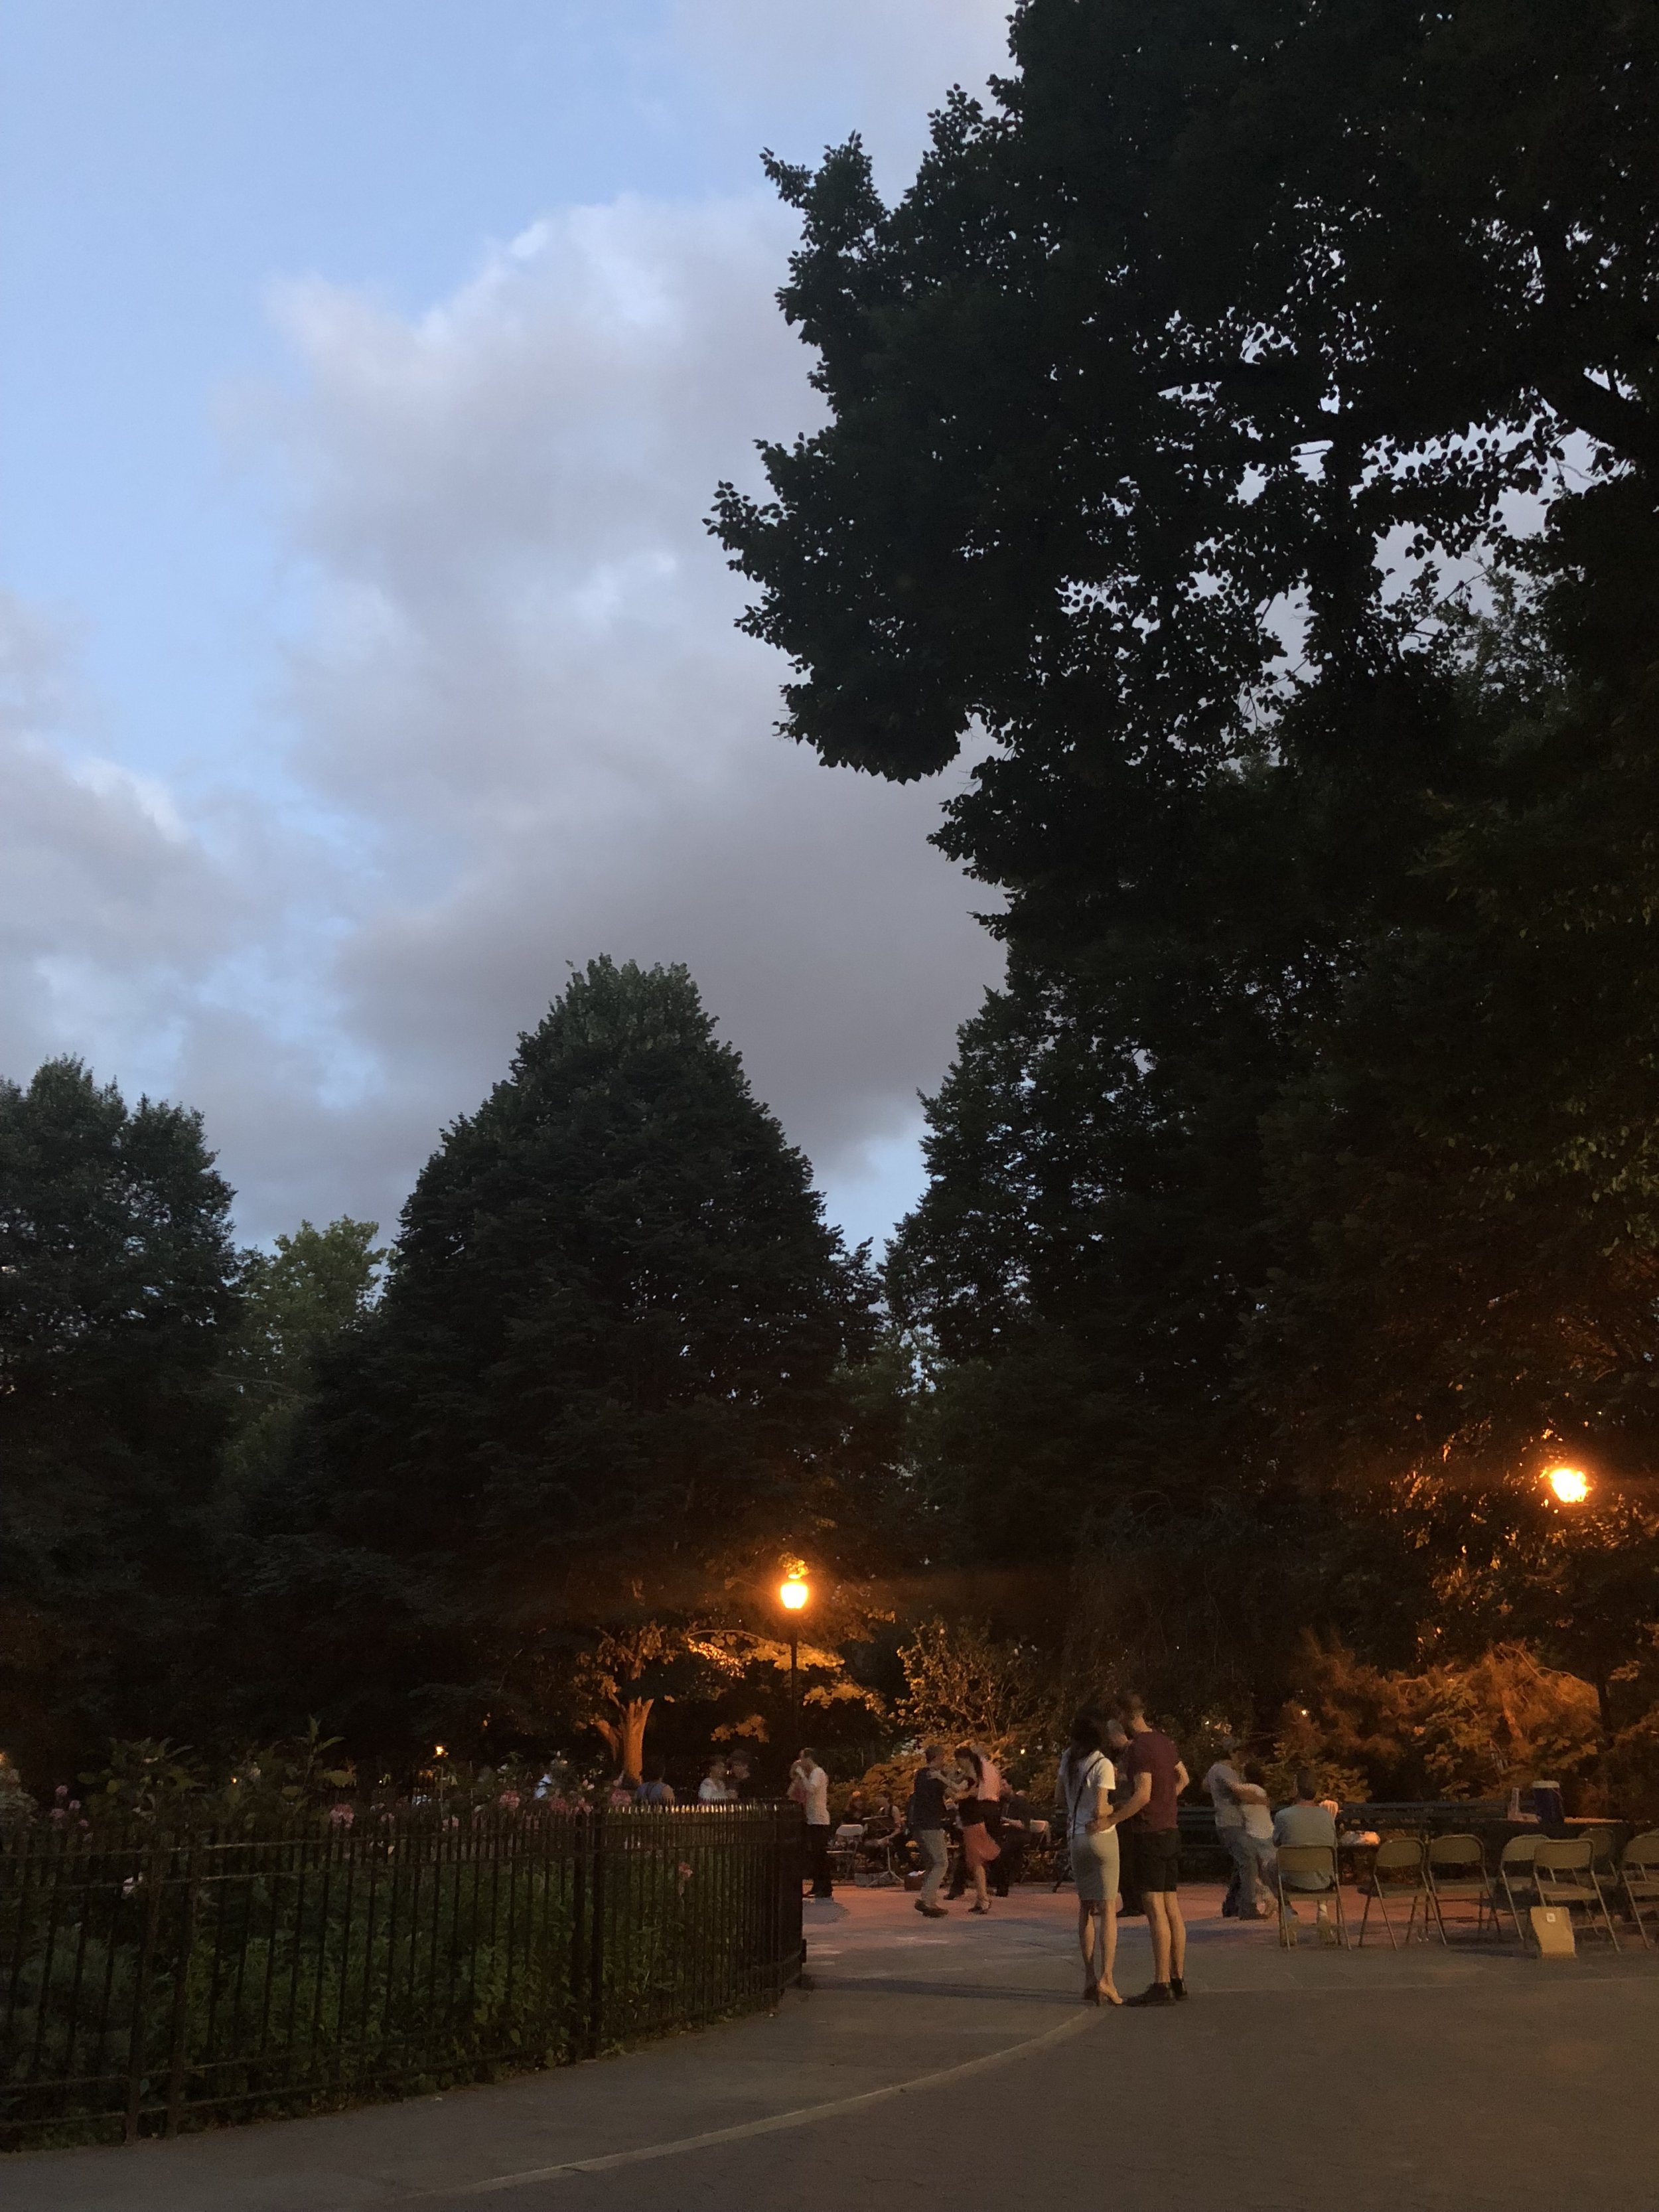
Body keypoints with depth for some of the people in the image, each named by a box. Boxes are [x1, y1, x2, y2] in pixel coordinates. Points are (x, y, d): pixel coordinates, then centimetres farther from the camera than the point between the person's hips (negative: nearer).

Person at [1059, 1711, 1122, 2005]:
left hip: (1075, 1838, 5)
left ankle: (1090, 1978, 9)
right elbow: (1101, 1810, -17)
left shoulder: (1067, 1761, 6)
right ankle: (1106, 1977, -8)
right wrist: (1120, 1810, 0)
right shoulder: (1103, 1765, -13)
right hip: (1101, 1836, -5)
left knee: (1086, 1908, 10)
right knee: (1107, 1909, -1)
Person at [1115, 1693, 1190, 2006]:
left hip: (1148, 1833, -9)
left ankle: (1161, 1985, -8)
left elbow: (1142, 1794, -26)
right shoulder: (1162, 1740, 11)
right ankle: (1178, 1979, 16)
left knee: (1156, 1910, -8)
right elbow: (1183, 1778, 25)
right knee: (1172, 1908, 11)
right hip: (1170, 1829, 9)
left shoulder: (1139, 1748, -17)